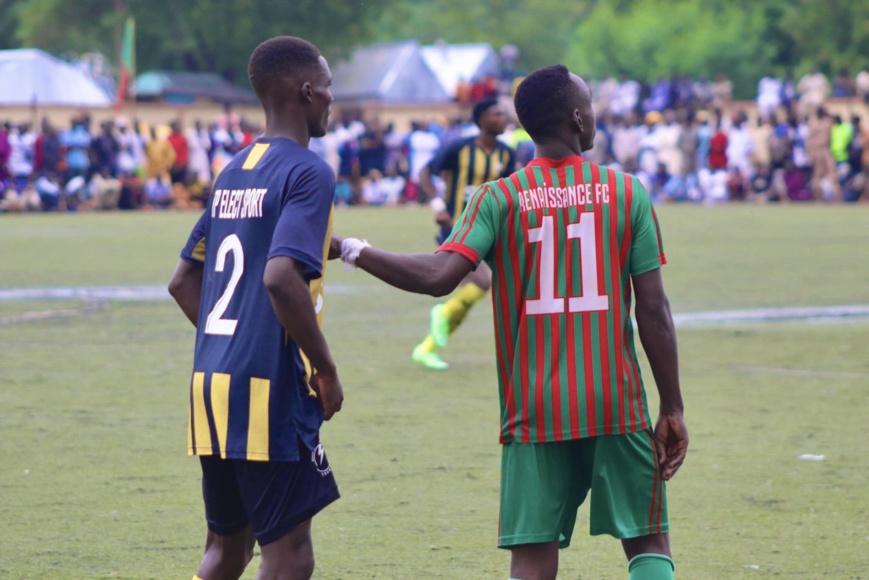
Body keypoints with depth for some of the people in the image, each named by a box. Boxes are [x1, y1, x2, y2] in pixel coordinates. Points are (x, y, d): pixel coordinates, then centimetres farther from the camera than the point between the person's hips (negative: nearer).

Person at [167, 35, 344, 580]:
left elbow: (184, 282, 20)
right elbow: (281, 277, -23)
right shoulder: (308, 172, -10)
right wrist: (326, 370, -14)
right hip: (270, 391, -8)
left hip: (213, 385, 8)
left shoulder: (234, 172, 16)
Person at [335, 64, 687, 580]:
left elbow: (440, 276, -16)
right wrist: (673, 410, 5)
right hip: (619, 407, 0)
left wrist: (352, 250, -5)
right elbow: (654, 311, -1)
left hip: (533, 414, 0)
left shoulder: (500, 199, -2)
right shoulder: (628, 193, 0)